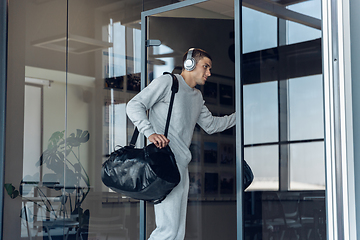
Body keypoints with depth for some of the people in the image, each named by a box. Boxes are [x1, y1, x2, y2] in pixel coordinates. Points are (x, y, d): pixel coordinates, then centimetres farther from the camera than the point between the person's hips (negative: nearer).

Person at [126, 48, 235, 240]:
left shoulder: (197, 97, 24)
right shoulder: (167, 82, -1)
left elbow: (210, 124, 34)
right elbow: (134, 105, -8)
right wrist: (150, 132, -22)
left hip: (182, 166, 9)